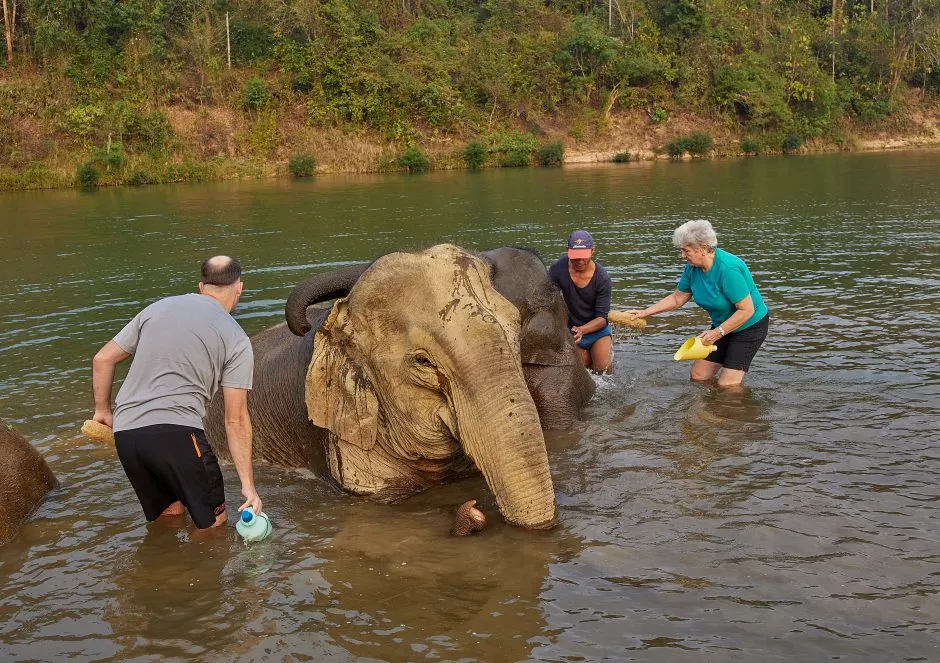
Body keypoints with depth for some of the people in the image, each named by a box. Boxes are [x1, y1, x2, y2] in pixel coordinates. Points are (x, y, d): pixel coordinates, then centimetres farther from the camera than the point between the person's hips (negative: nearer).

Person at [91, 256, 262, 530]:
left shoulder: (158, 308, 18)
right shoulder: (236, 340, 5)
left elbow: (103, 359, 20)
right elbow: (236, 419, 1)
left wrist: (103, 410, 35)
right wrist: (248, 484, 4)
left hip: (125, 432, 6)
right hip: (175, 432, -6)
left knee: (168, 512, 22)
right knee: (213, 522, 5)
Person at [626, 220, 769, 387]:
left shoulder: (728, 269, -31)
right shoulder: (693, 268, -6)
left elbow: (747, 310, -29)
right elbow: (677, 298, 8)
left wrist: (717, 333, -26)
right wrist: (644, 313, 0)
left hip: (750, 326, -8)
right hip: (723, 326, 8)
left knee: (727, 385, -12)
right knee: (698, 376, 8)